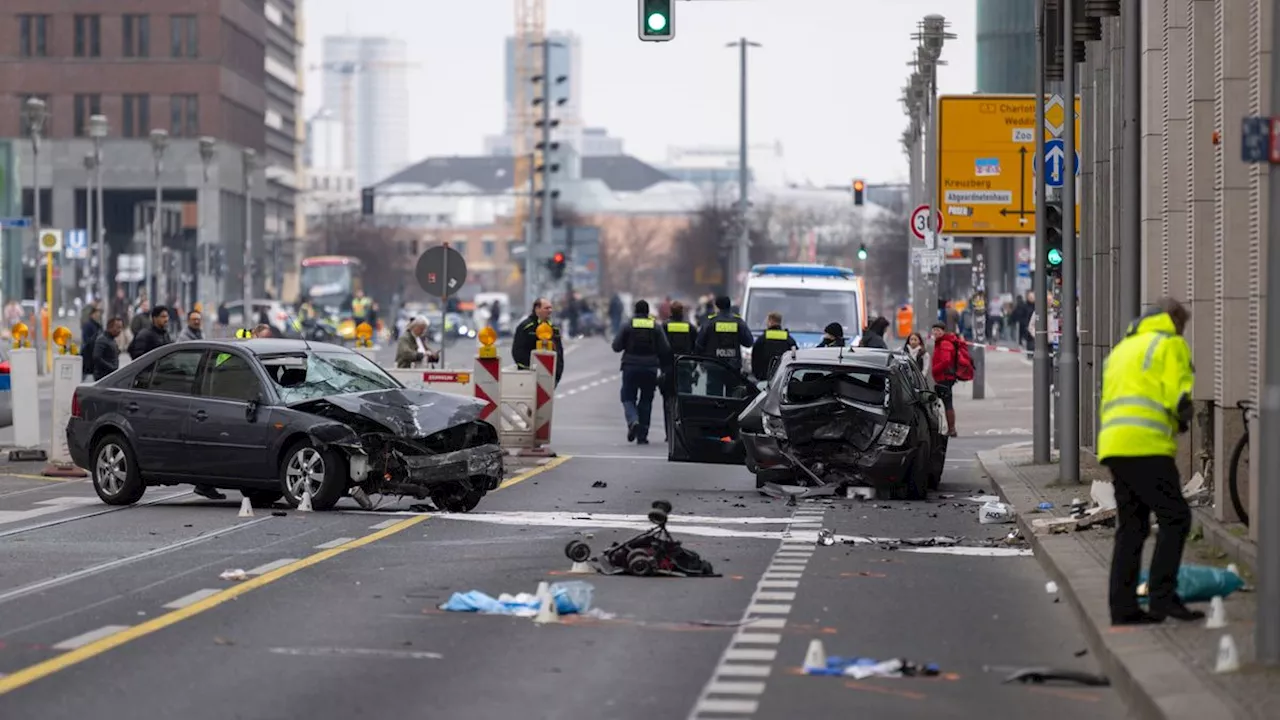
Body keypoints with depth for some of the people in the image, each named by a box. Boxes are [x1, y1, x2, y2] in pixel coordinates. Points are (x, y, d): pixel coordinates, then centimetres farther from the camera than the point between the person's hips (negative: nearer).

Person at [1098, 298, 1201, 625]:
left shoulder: (1121, 347, 28)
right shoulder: (1171, 344, 3)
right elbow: (1179, 397, -9)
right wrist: (1183, 420, 12)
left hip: (1112, 442, 8)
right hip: (1146, 445, -8)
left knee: (1131, 525, 11)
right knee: (1175, 517, -7)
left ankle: (1123, 606, 8)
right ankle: (1162, 597, -15)